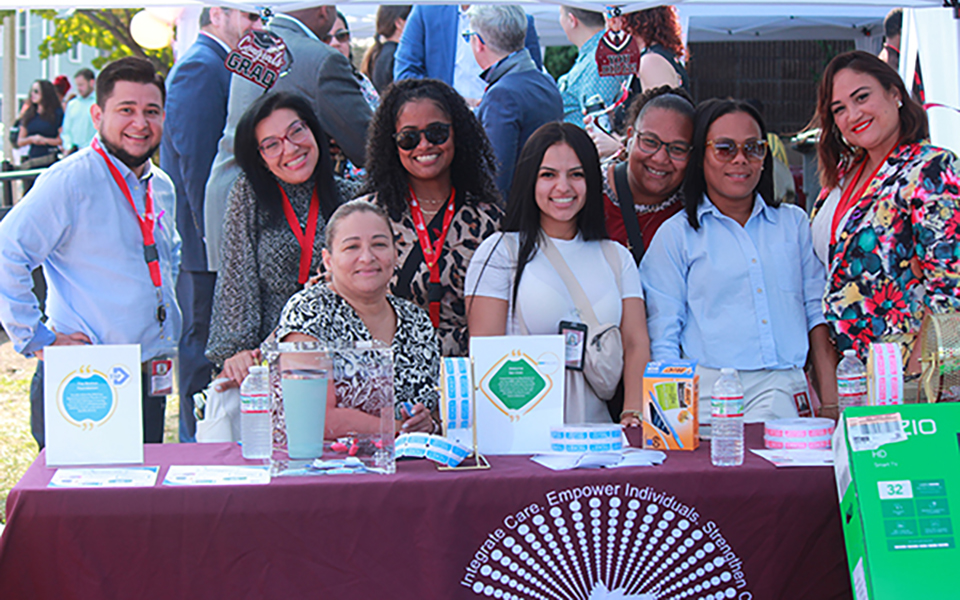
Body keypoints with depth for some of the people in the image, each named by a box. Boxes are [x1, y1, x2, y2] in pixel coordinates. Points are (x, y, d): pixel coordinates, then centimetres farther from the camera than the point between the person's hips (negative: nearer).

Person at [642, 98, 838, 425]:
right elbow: (662, 338, 5)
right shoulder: (676, 235, 8)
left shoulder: (795, 223, 18)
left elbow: (817, 313, 15)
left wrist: (831, 405, 5)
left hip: (785, 390, 2)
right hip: (710, 394, -1)